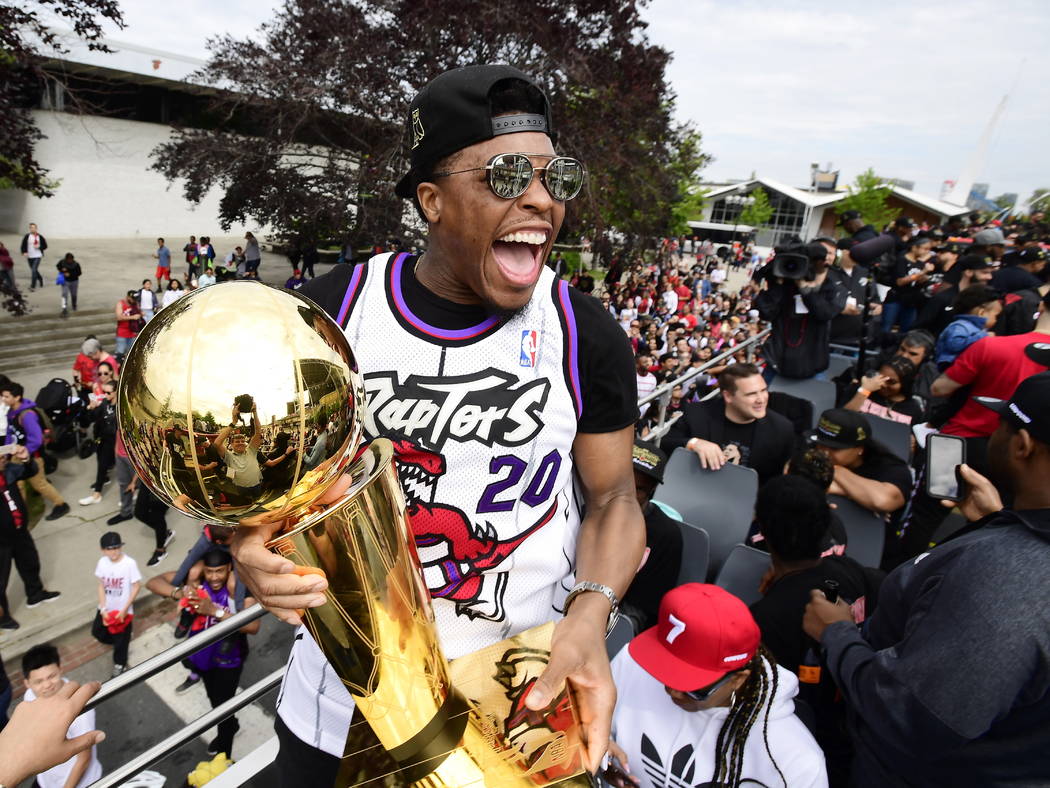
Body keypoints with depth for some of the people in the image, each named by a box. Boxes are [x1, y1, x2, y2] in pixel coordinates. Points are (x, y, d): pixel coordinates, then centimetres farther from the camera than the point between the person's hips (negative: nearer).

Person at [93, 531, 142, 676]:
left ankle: (119, 665, 36)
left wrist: (124, 609, -17)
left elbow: (136, 586, -16)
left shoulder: (129, 563, -24)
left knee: (120, 639, 10)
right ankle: (124, 637, 42)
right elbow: (101, 586, 0)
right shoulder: (102, 562, -10)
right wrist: (103, 609, -7)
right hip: (106, 607, 5)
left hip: (123, 609, -4)